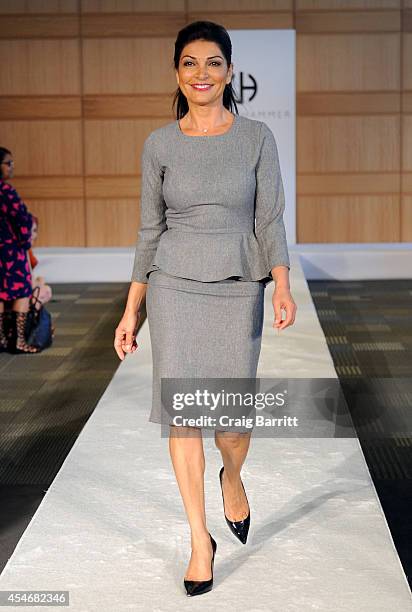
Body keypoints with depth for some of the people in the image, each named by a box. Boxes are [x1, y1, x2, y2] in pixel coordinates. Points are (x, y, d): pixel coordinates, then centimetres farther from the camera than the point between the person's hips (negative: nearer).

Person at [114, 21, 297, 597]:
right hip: (175, 286, 1)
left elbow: (269, 219, -1)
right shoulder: (159, 144, 4)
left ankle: (232, 478, 37)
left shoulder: (257, 137, 1)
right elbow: (150, 229, 8)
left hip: (238, 289, -1)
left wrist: (282, 285, -16)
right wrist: (131, 310, 6)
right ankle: (200, 539, 12)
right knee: (182, 410, -2)